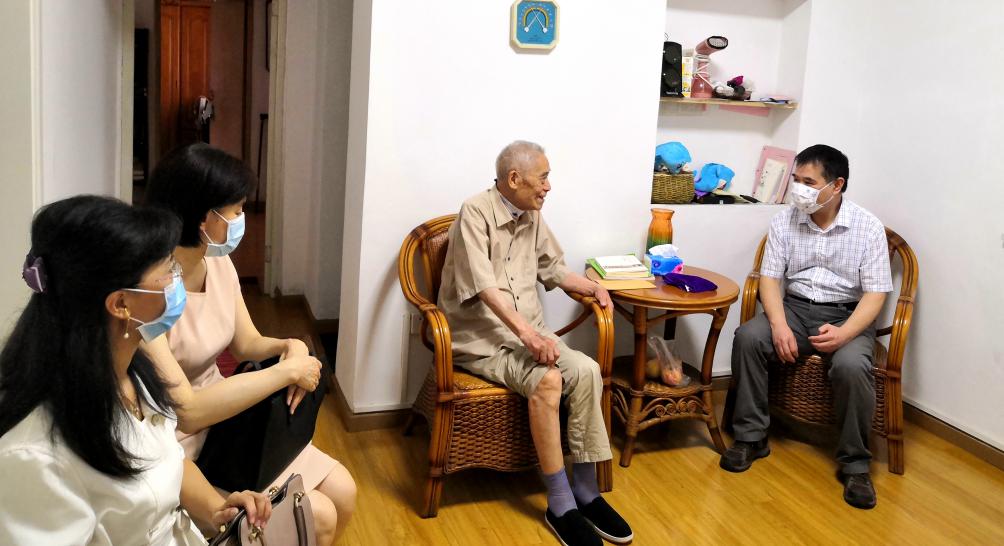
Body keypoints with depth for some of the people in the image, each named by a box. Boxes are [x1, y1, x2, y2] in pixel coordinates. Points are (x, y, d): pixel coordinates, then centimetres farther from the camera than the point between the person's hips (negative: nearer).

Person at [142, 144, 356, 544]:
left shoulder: (218, 263, -2)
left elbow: (246, 343, 10)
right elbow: (186, 411, -32)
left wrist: (292, 347, -13)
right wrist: (286, 370, -26)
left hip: (228, 419, 8)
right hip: (179, 447, -8)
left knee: (342, 492, 3)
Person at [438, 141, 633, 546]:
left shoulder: (532, 217, 11)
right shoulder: (475, 212, -12)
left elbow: (553, 269, 24)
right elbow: (484, 287, -22)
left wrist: (593, 287, 5)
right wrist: (529, 334, -31)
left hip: (529, 334, 6)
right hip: (480, 338, -6)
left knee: (586, 371, -20)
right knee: (547, 379, -31)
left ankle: (586, 491, -12)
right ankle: (560, 505, -21)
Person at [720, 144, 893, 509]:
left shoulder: (868, 227, -8)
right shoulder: (784, 222, -1)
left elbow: (875, 294, -10)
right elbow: (770, 278, -2)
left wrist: (844, 332, -28)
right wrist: (779, 325, -21)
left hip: (847, 314, -2)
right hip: (795, 307, 3)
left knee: (850, 366, -34)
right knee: (748, 337, -26)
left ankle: (854, 464, -14)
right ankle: (751, 437, -12)